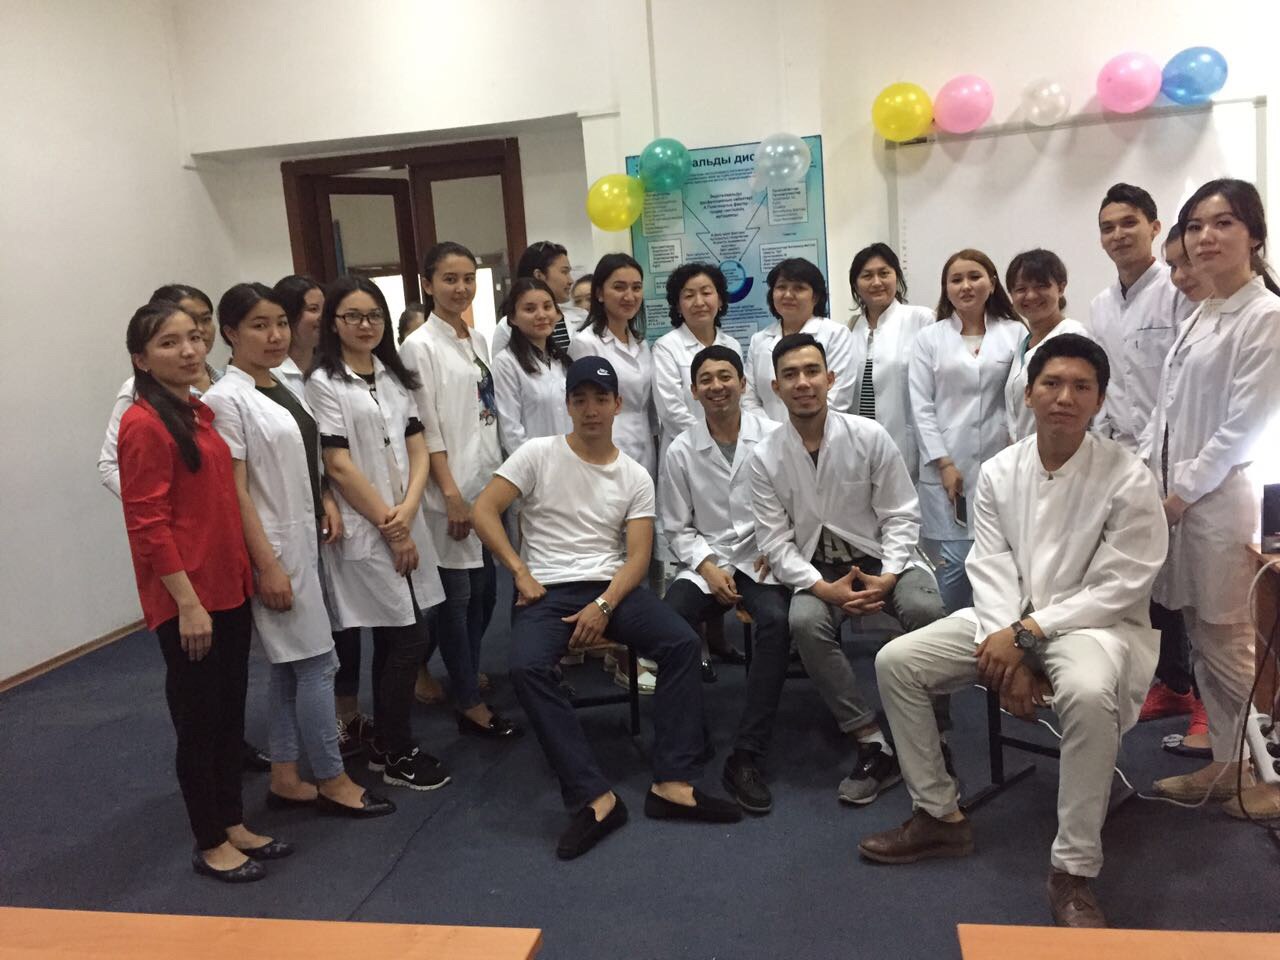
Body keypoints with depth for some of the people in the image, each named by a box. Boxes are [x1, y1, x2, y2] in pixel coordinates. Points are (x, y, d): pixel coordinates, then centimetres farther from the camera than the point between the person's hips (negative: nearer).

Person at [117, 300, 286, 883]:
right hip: (186, 598, -8)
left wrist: (246, 572, 14)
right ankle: (209, 845, 20)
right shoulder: (144, 424, -15)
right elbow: (147, 524, -18)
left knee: (231, 710, 16)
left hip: (228, 587, 8)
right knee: (198, 717, 5)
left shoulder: (200, 413, 11)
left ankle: (234, 824, 31)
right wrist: (187, 602, -19)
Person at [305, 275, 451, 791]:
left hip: (405, 524, 6)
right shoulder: (324, 382, -6)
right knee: (409, 636, -6)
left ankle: (384, 744, 26)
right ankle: (398, 754, 10)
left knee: (391, 638, 12)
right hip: (363, 530, -6)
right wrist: (389, 527, -11)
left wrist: (406, 512, -9)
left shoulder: (395, 377, 13)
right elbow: (339, 466, -11)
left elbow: (418, 450, 8)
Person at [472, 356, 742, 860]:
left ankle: (673, 784, -20)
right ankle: (596, 798, -29)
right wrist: (521, 573, -11)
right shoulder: (538, 454, 3)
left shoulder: (636, 477, 8)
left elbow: (637, 555, 1)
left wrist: (603, 606, -16)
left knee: (682, 642, -24)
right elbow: (484, 510, -3)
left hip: (612, 587, 2)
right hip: (547, 589, -2)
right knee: (527, 666, -32)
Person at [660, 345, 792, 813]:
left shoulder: (774, 437, -2)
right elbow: (678, 528, 6)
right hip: (705, 563, 2)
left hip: (762, 561, -1)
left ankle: (746, 757, -24)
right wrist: (709, 569, -8)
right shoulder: (680, 451, 3)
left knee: (776, 623, -32)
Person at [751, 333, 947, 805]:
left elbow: (901, 515, -3)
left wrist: (887, 577, -18)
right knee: (805, 622, -32)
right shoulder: (765, 456, -4)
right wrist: (824, 588, -19)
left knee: (924, 608, -31)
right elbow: (775, 542, -5)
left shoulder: (869, 436, -6)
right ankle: (872, 745, -22)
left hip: (882, 560, 0)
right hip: (817, 571, 1)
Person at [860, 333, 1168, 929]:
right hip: (1008, 621, 5)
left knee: (1087, 695, -39)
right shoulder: (998, 472, 0)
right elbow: (992, 569, -3)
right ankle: (938, 815, 7)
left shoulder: (1128, 479, -14)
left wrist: (1027, 635, -21)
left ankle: (1073, 872, -20)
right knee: (895, 662, -8)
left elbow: (1119, 589, -16)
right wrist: (1007, 656, -16)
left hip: (1095, 623, -5)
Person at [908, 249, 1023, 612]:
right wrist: (944, 463, -5)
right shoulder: (930, 338, 8)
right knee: (953, 565, -4)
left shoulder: (1015, 334, 8)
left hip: (999, 465, 1)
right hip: (947, 467, 0)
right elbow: (921, 407, 3)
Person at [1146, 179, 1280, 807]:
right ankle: (1225, 762, 24)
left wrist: (1183, 491, -12)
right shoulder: (1198, 318, 15)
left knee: (1227, 641, -1)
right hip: (1176, 494, 8)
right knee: (1200, 637, 12)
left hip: (1220, 497, -8)